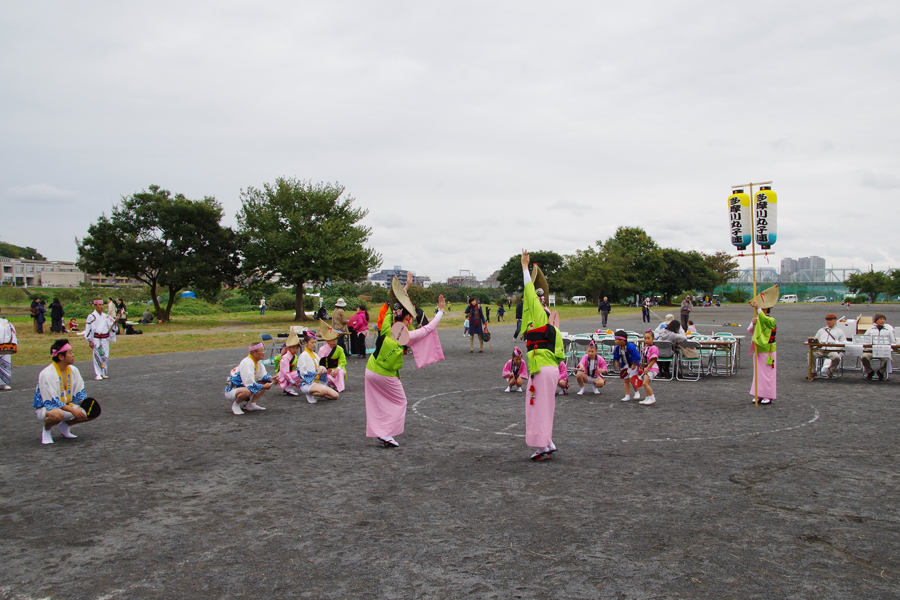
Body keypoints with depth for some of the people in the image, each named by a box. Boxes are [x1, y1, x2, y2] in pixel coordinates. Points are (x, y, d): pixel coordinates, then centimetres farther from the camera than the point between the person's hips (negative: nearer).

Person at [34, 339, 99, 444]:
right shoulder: (47, 374, -21)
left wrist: (86, 404, -15)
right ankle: (46, 429, -6)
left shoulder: (73, 370, 1)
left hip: (68, 406, 7)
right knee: (57, 414, -42)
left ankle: (64, 426, 10)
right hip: (45, 409, -7)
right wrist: (72, 410, -33)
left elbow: (79, 394, 6)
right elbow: (51, 402, -25)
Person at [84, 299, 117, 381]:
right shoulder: (91, 316, -3)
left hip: (105, 338, 5)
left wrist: (115, 321, -6)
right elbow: (88, 329, -5)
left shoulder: (106, 316, 12)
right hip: (96, 339, -5)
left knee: (105, 356, 5)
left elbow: (112, 326, 16)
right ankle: (97, 374, -2)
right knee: (97, 356, -5)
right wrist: (90, 341, -8)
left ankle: (104, 373, 14)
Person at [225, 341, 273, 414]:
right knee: (248, 391, -41)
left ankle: (251, 404, 3)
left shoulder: (258, 361, 3)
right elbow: (250, 384, -29)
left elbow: (263, 375, 10)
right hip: (231, 391, -10)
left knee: (265, 383, 3)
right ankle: (235, 405, -10)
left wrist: (271, 379, -10)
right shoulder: (246, 363, -25)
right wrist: (263, 387, -21)